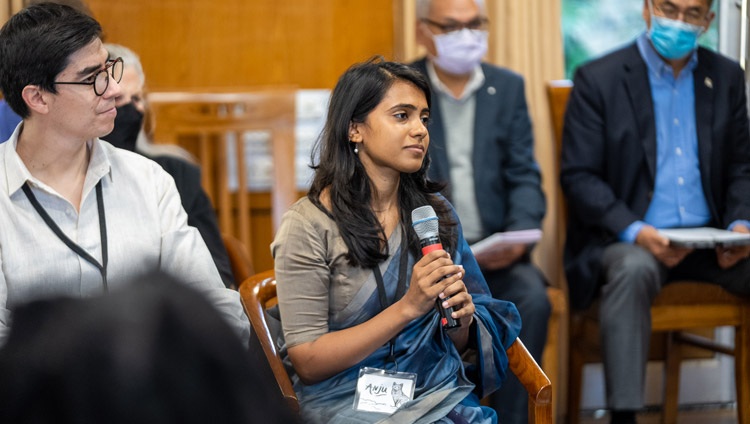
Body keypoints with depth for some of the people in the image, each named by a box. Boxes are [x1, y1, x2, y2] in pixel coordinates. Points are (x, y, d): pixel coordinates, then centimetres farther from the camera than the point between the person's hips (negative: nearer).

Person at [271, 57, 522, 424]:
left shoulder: (435, 212, 10)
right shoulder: (307, 225, -5)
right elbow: (307, 362, -10)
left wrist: (461, 317, -8)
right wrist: (408, 307, -18)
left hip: (439, 393, 4)